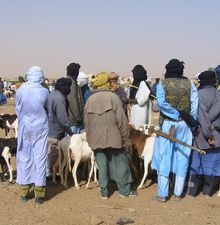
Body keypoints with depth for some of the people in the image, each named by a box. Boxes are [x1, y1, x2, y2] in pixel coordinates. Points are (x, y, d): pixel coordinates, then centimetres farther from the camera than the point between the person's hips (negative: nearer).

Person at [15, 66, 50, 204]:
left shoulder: (20, 91, -9)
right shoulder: (44, 92, -9)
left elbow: (18, 111, 2)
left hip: (25, 129, 1)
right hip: (41, 128, -1)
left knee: (24, 158, 11)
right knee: (40, 158, 5)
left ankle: (25, 192, 17)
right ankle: (39, 194, 9)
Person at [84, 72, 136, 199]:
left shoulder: (90, 100, 5)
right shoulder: (113, 97, -8)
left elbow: (87, 122, 10)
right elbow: (122, 119, -9)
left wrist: (89, 139, 19)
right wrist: (125, 137, -1)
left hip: (96, 138, 4)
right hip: (113, 136, -4)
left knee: (102, 165, 10)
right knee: (120, 163, 8)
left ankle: (104, 192, 15)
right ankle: (124, 190, 17)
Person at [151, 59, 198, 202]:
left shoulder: (162, 84, -4)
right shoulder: (189, 84, 0)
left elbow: (162, 103, -18)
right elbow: (195, 104, -6)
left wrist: (176, 114, -13)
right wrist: (191, 120, -2)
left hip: (167, 124, -2)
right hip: (184, 125, 2)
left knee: (164, 158, 5)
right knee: (182, 157, 10)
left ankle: (162, 194, 8)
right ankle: (178, 193, 17)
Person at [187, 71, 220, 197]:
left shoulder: (199, 94, -10)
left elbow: (202, 115, -17)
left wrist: (207, 132, -17)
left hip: (201, 135, -2)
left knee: (196, 162, 8)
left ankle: (193, 190, 14)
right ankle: (208, 191, 18)